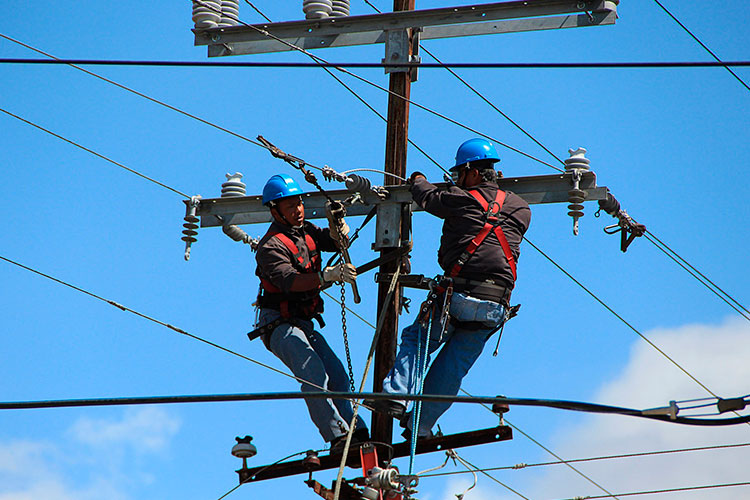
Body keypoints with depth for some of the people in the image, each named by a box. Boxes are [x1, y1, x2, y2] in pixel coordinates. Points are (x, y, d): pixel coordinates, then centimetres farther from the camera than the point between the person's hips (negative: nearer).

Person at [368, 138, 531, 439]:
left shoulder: (462, 200, 1)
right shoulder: (521, 209, 12)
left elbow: (428, 197, 17)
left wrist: (417, 180, 40)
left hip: (459, 295, -4)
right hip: (496, 307, 4)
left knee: (415, 340, 13)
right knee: (455, 365, 11)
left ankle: (397, 394, -6)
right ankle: (421, 425, 11)